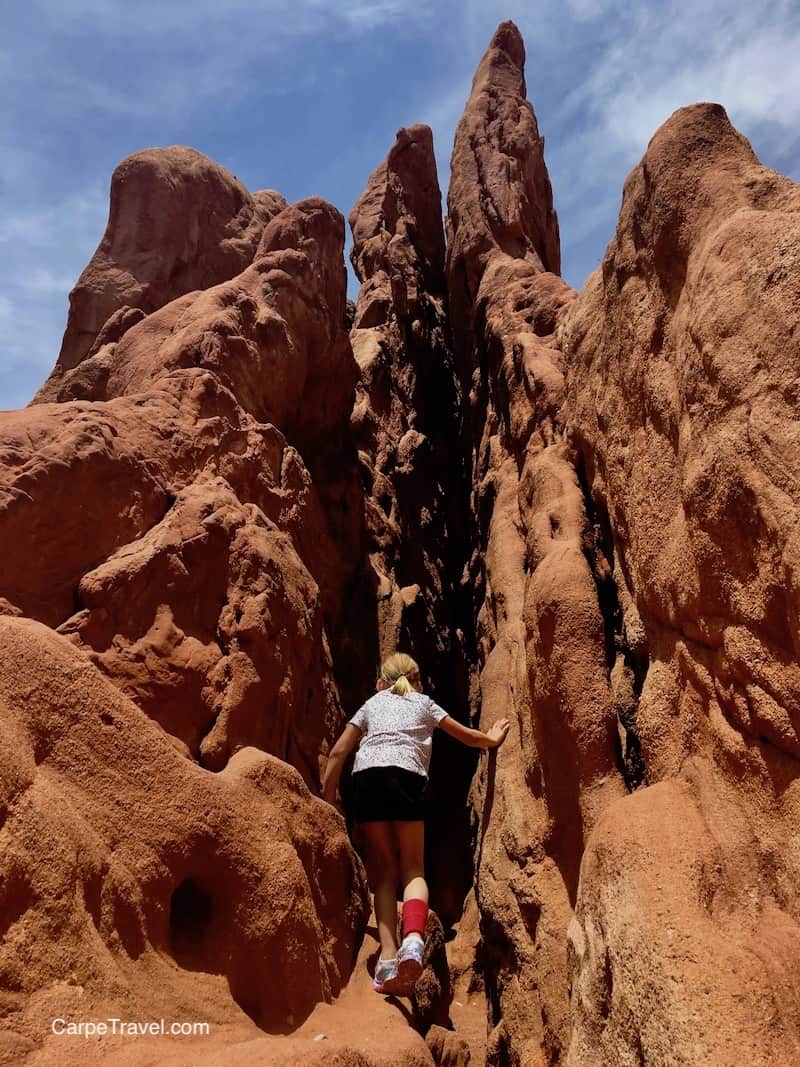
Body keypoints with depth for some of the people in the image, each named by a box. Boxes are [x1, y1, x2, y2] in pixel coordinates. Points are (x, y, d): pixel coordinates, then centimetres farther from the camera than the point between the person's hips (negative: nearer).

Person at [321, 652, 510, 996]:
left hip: (366, 775, 1)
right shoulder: (424, 702, 29)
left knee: (384, 871, 8)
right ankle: (413, 939, -22)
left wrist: (327, 799, 25)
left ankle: (388, 956, -6)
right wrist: (492, 739, 58)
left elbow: (338, 752, 22)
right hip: (406, 775, -1)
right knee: (412, 869, 4)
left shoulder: (372, 703, 30)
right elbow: (468, 737, 39)